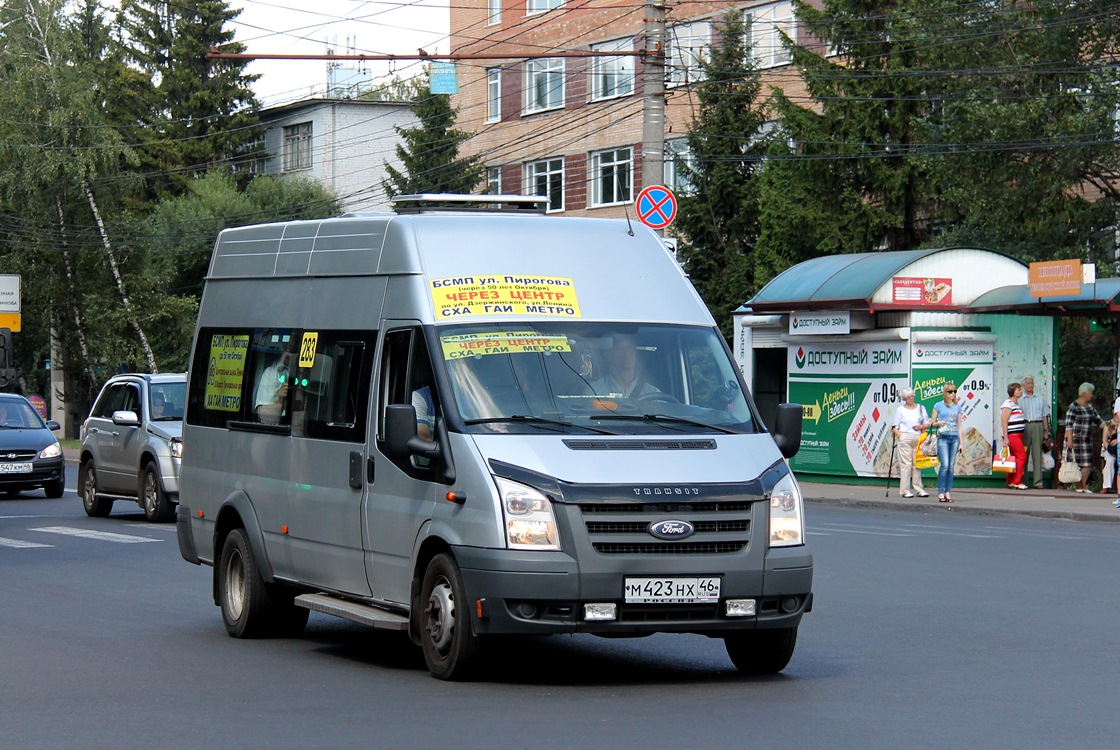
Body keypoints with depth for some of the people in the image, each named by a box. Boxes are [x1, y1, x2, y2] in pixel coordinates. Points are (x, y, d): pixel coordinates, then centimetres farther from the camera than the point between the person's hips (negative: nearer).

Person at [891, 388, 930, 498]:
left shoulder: (921, 408, 15)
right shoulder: (900, 410, 8)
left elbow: (927, 423, 16)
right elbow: (895, 427, 5)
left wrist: (921, 426, -4)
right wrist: (899, 435, -11)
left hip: (918, 438, 3)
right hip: (905, 438, -3)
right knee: (906, 464, -7)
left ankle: (919, 489, 3)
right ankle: (905, 490, -6)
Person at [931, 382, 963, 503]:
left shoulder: (957, 407, 13)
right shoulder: (938, 406, 4)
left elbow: (959, 425, 15)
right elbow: (932, 423, 7)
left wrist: (961, 442, 10)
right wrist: (938, 423, -15)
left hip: (954, 438, 4)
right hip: (943, 438, -4)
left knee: (951, 466, 1)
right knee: (945, 465, -13)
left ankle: (948, 492, 5)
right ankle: (941, 492, -7)